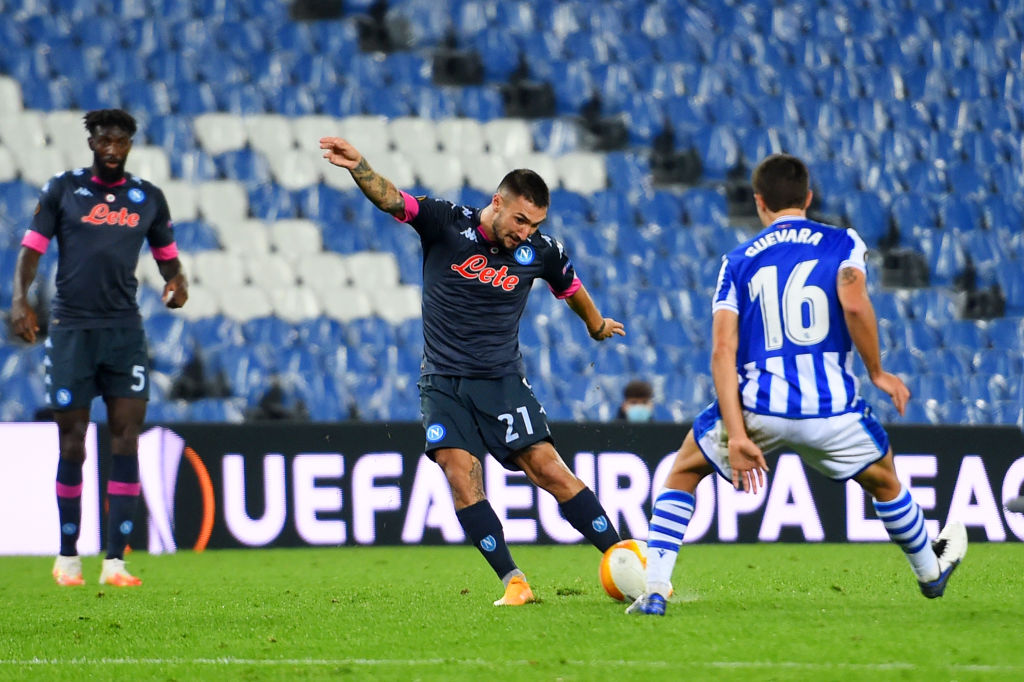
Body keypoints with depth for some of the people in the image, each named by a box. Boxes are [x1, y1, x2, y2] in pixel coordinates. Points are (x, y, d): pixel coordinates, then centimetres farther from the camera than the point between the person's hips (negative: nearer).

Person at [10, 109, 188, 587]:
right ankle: (68, 557, 13)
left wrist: (176, 283, -4)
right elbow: (31, 248, 1)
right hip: (70, 329, -2)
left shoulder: (148, 198, 10)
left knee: (126, 438, -8)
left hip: (124, 330, 2)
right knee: (72, 444, 1)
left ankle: (115, 561, -7)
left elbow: (167, 256, 19)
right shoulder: (63, 189, 4)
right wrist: (20, 297, -17)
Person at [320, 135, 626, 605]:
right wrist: (358, 167, -39)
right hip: (444, 384, 0)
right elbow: (389, 198, -19)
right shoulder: (447, 223, -6)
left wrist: (598, 326, 38)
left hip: (502, 381, 0)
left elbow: (571, 288, 20)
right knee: (461, 478, -15)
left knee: (549, 470, -10)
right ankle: (514, 583, -11)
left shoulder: (541, 252, -2)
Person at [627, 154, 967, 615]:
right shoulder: (842, 243, 6)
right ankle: (930, 572, 47)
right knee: (884, 482, 29)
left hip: (758, 407, 0)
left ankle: (655, 590, 8)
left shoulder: (738, 261, 9)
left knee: (683, 472, 22)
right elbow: (854, 303, -16)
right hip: (831, 408, 0)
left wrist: (736, 435, -8)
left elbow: (723, 350, -3)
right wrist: (877, 372, -2)